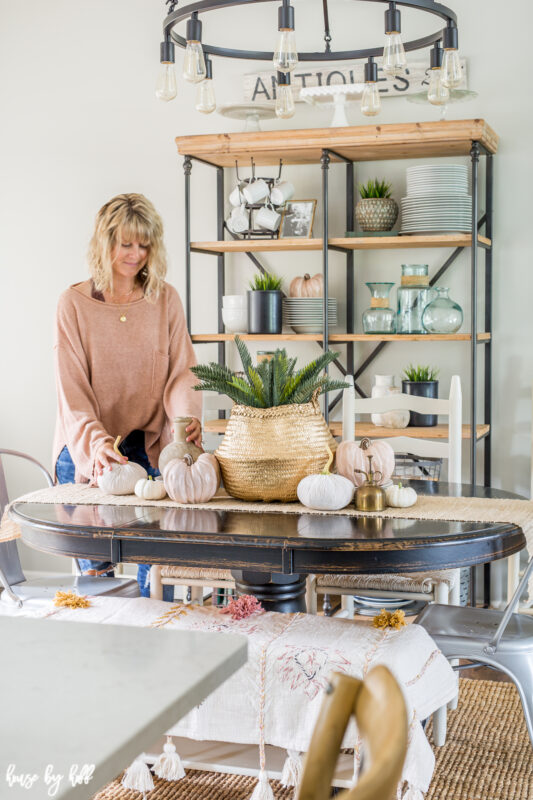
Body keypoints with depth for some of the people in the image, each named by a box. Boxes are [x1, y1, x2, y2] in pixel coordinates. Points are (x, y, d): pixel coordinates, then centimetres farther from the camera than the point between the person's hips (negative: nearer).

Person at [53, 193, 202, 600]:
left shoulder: (166, 299, 5)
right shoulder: (74, 303, -2)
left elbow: (181, 371, -1)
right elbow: (71, 389, -9)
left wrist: (189, 416, -23)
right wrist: (96, 442, -25)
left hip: (149, 446, 1)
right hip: (86, 449, -1)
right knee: (94, 563, -4)